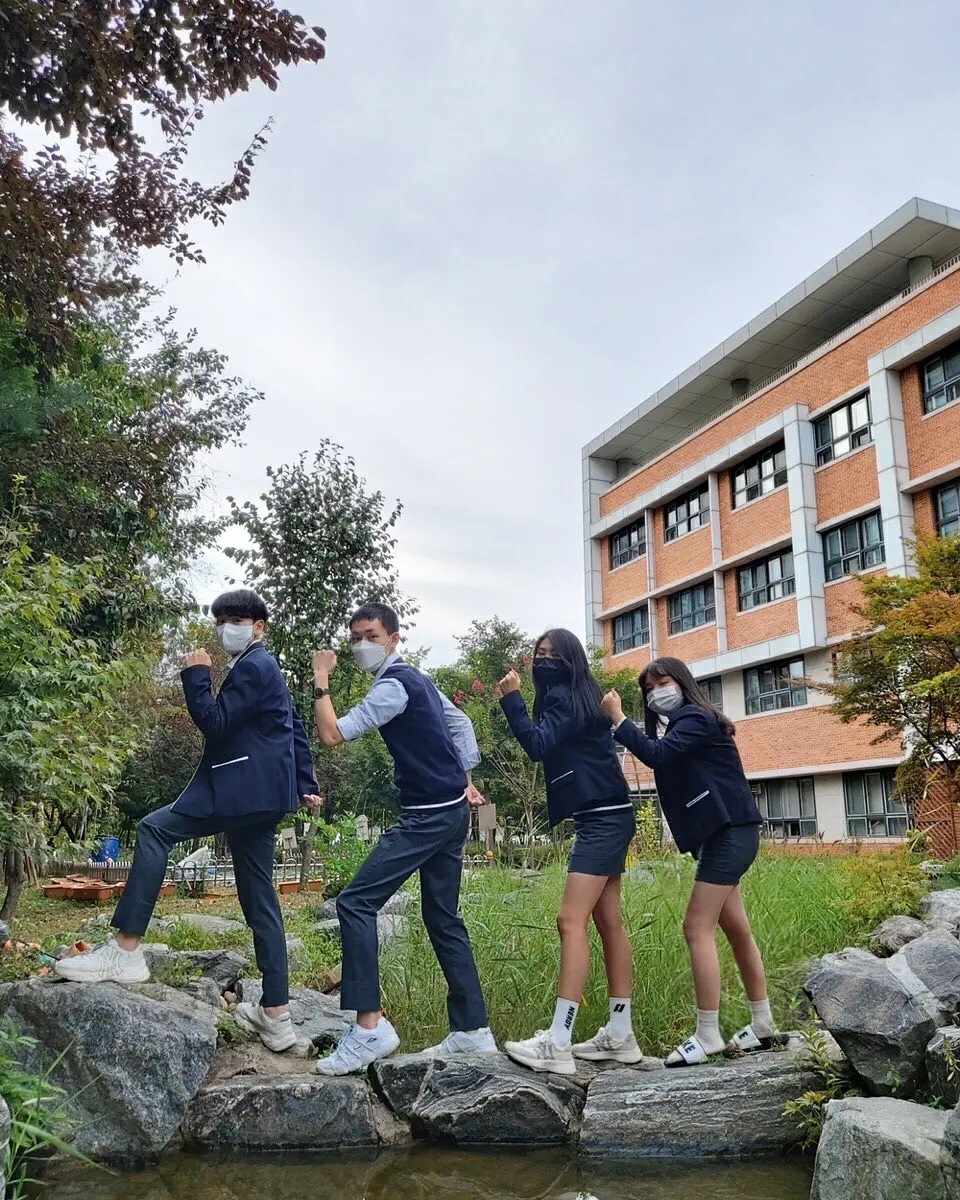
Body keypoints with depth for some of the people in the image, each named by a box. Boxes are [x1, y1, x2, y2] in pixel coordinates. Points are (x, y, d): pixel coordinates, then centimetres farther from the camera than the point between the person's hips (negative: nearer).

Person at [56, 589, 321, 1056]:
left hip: (242, 787, -10)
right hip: (261, 794, 10)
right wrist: (305, 784, 27)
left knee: (154, 830, -11)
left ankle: (126, 950, -14)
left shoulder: (251, 667, -8)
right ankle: (275, 1015, 11)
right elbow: (296, 729, 27)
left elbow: (214, 723, -17)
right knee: (259, 901, 9)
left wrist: (196, 675, -8)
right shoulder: (264, 668, 24)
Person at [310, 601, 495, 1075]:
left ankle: (369, 1024, -13)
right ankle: (472, 1031, 19)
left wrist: (321, 680, -8)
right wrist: (467, 781, 15)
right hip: (452, 809, 10)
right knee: (443, 919, 14)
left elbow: (331, 735, -19)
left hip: (429, 815, -10)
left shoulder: (393, 685, -13)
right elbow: (461, 723, 21)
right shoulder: (415, 679, 17)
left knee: (356, 901, -11)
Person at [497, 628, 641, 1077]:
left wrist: (512, 698, -20)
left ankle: (557, 1045, -14)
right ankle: (620, 1036, 16)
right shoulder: (579, 696, 19)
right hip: (608, 817, 10)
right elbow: (553, 747, 17)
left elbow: (538, 745, -23)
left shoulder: (561, 696, -10)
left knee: (571, 922, -14)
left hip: (601, 820, -10)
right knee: (609, 923, 10)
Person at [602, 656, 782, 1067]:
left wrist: (618, 718, -21)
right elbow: (659, 756, 6)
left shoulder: (696, 718, -12)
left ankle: (708, 1035, -7)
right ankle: (763, 1025, 23)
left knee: (697, 928, -11)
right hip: (720, 834, 10)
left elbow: (656, 756, -26)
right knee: (736, 929, 14)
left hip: (730, 832, -10)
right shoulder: (676, 726, 18)